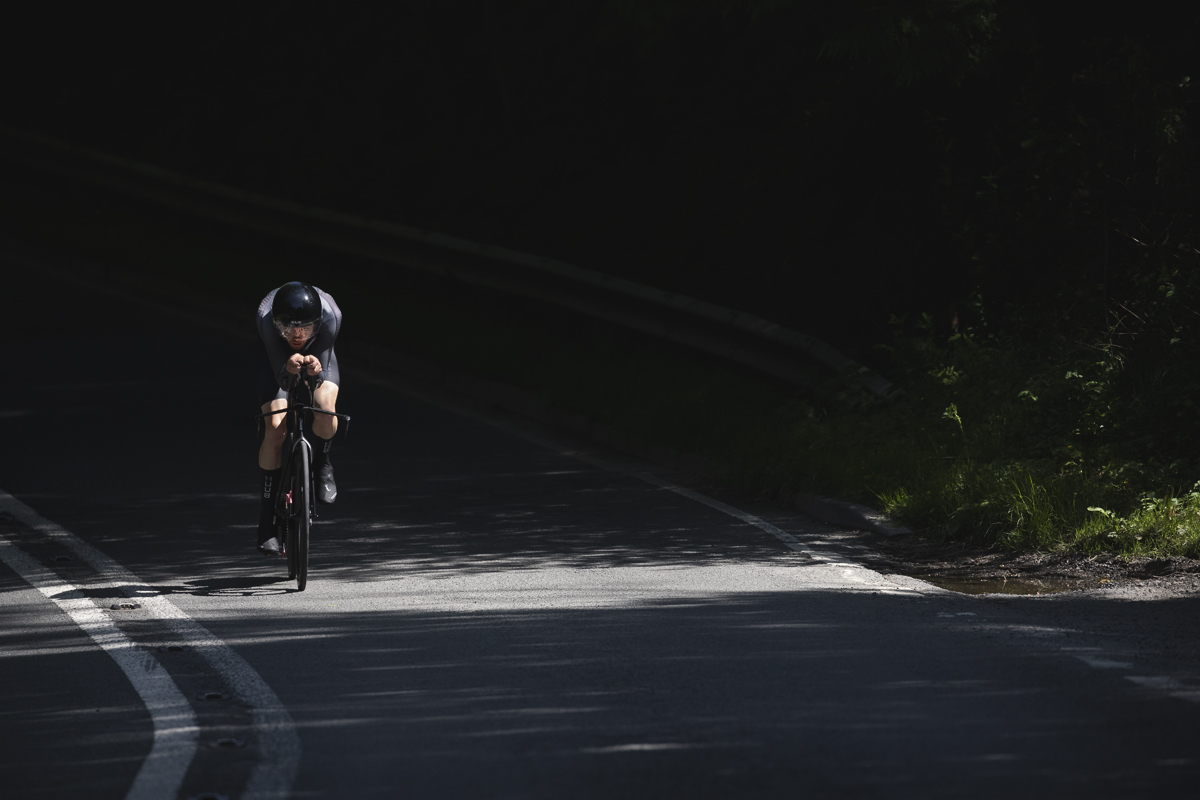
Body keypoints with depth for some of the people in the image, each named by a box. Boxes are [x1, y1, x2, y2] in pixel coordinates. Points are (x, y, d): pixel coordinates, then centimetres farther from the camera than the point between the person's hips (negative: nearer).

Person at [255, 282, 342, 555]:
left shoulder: (330, 317, -40)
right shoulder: (267, 319, -41)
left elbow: (322, 376, -35)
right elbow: (281, 378, -40)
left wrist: (317, 369, -59)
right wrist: (289, 369, -64)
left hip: (318, 357, 0)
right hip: (279, 359, 0)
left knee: (324, 406, -31)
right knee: (275, 428, -18)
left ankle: (321, 464, 3)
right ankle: (267, 518, -6)